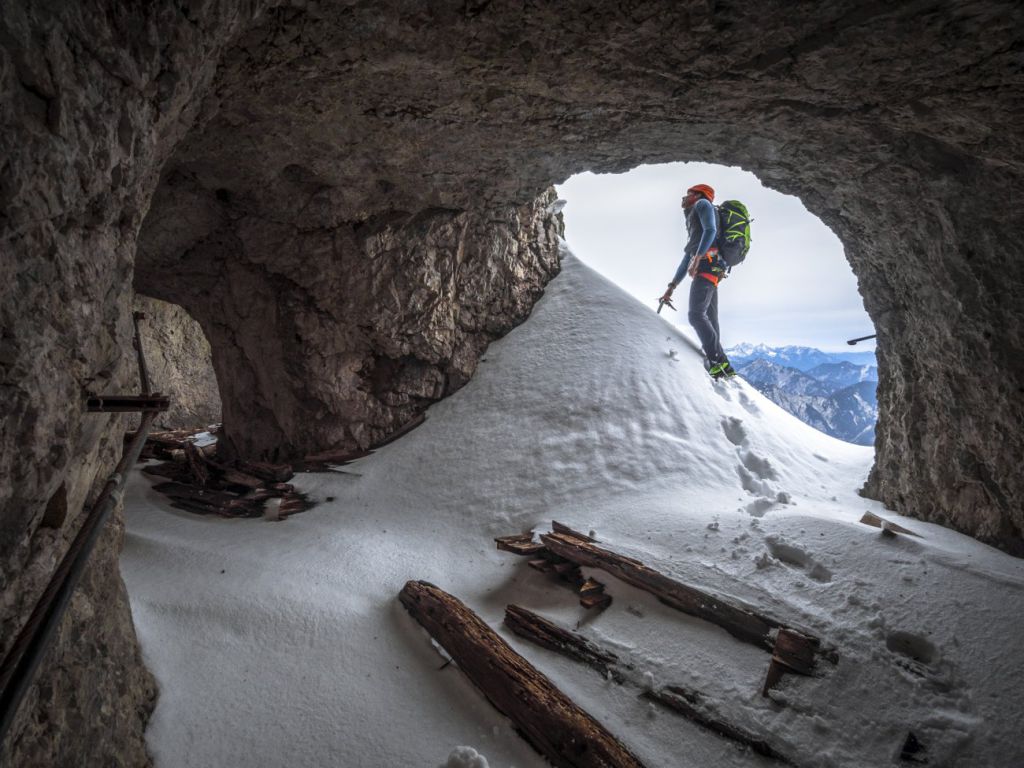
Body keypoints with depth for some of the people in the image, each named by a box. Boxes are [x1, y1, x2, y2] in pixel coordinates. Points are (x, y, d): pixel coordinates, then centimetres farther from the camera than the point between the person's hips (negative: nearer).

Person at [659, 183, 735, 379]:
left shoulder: (702, 204, 10)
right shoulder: (692, 220, 35)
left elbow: (711, 230, -10)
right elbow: (686, 259, 34)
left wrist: (697, 257, -23)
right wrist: (671, 287, 32)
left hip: (706, 263, -9)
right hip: (712, 270, 9)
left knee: (696, 315, -20)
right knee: (709, 320, 1)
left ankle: (719, 363, -27)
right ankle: (721, 367, -3)